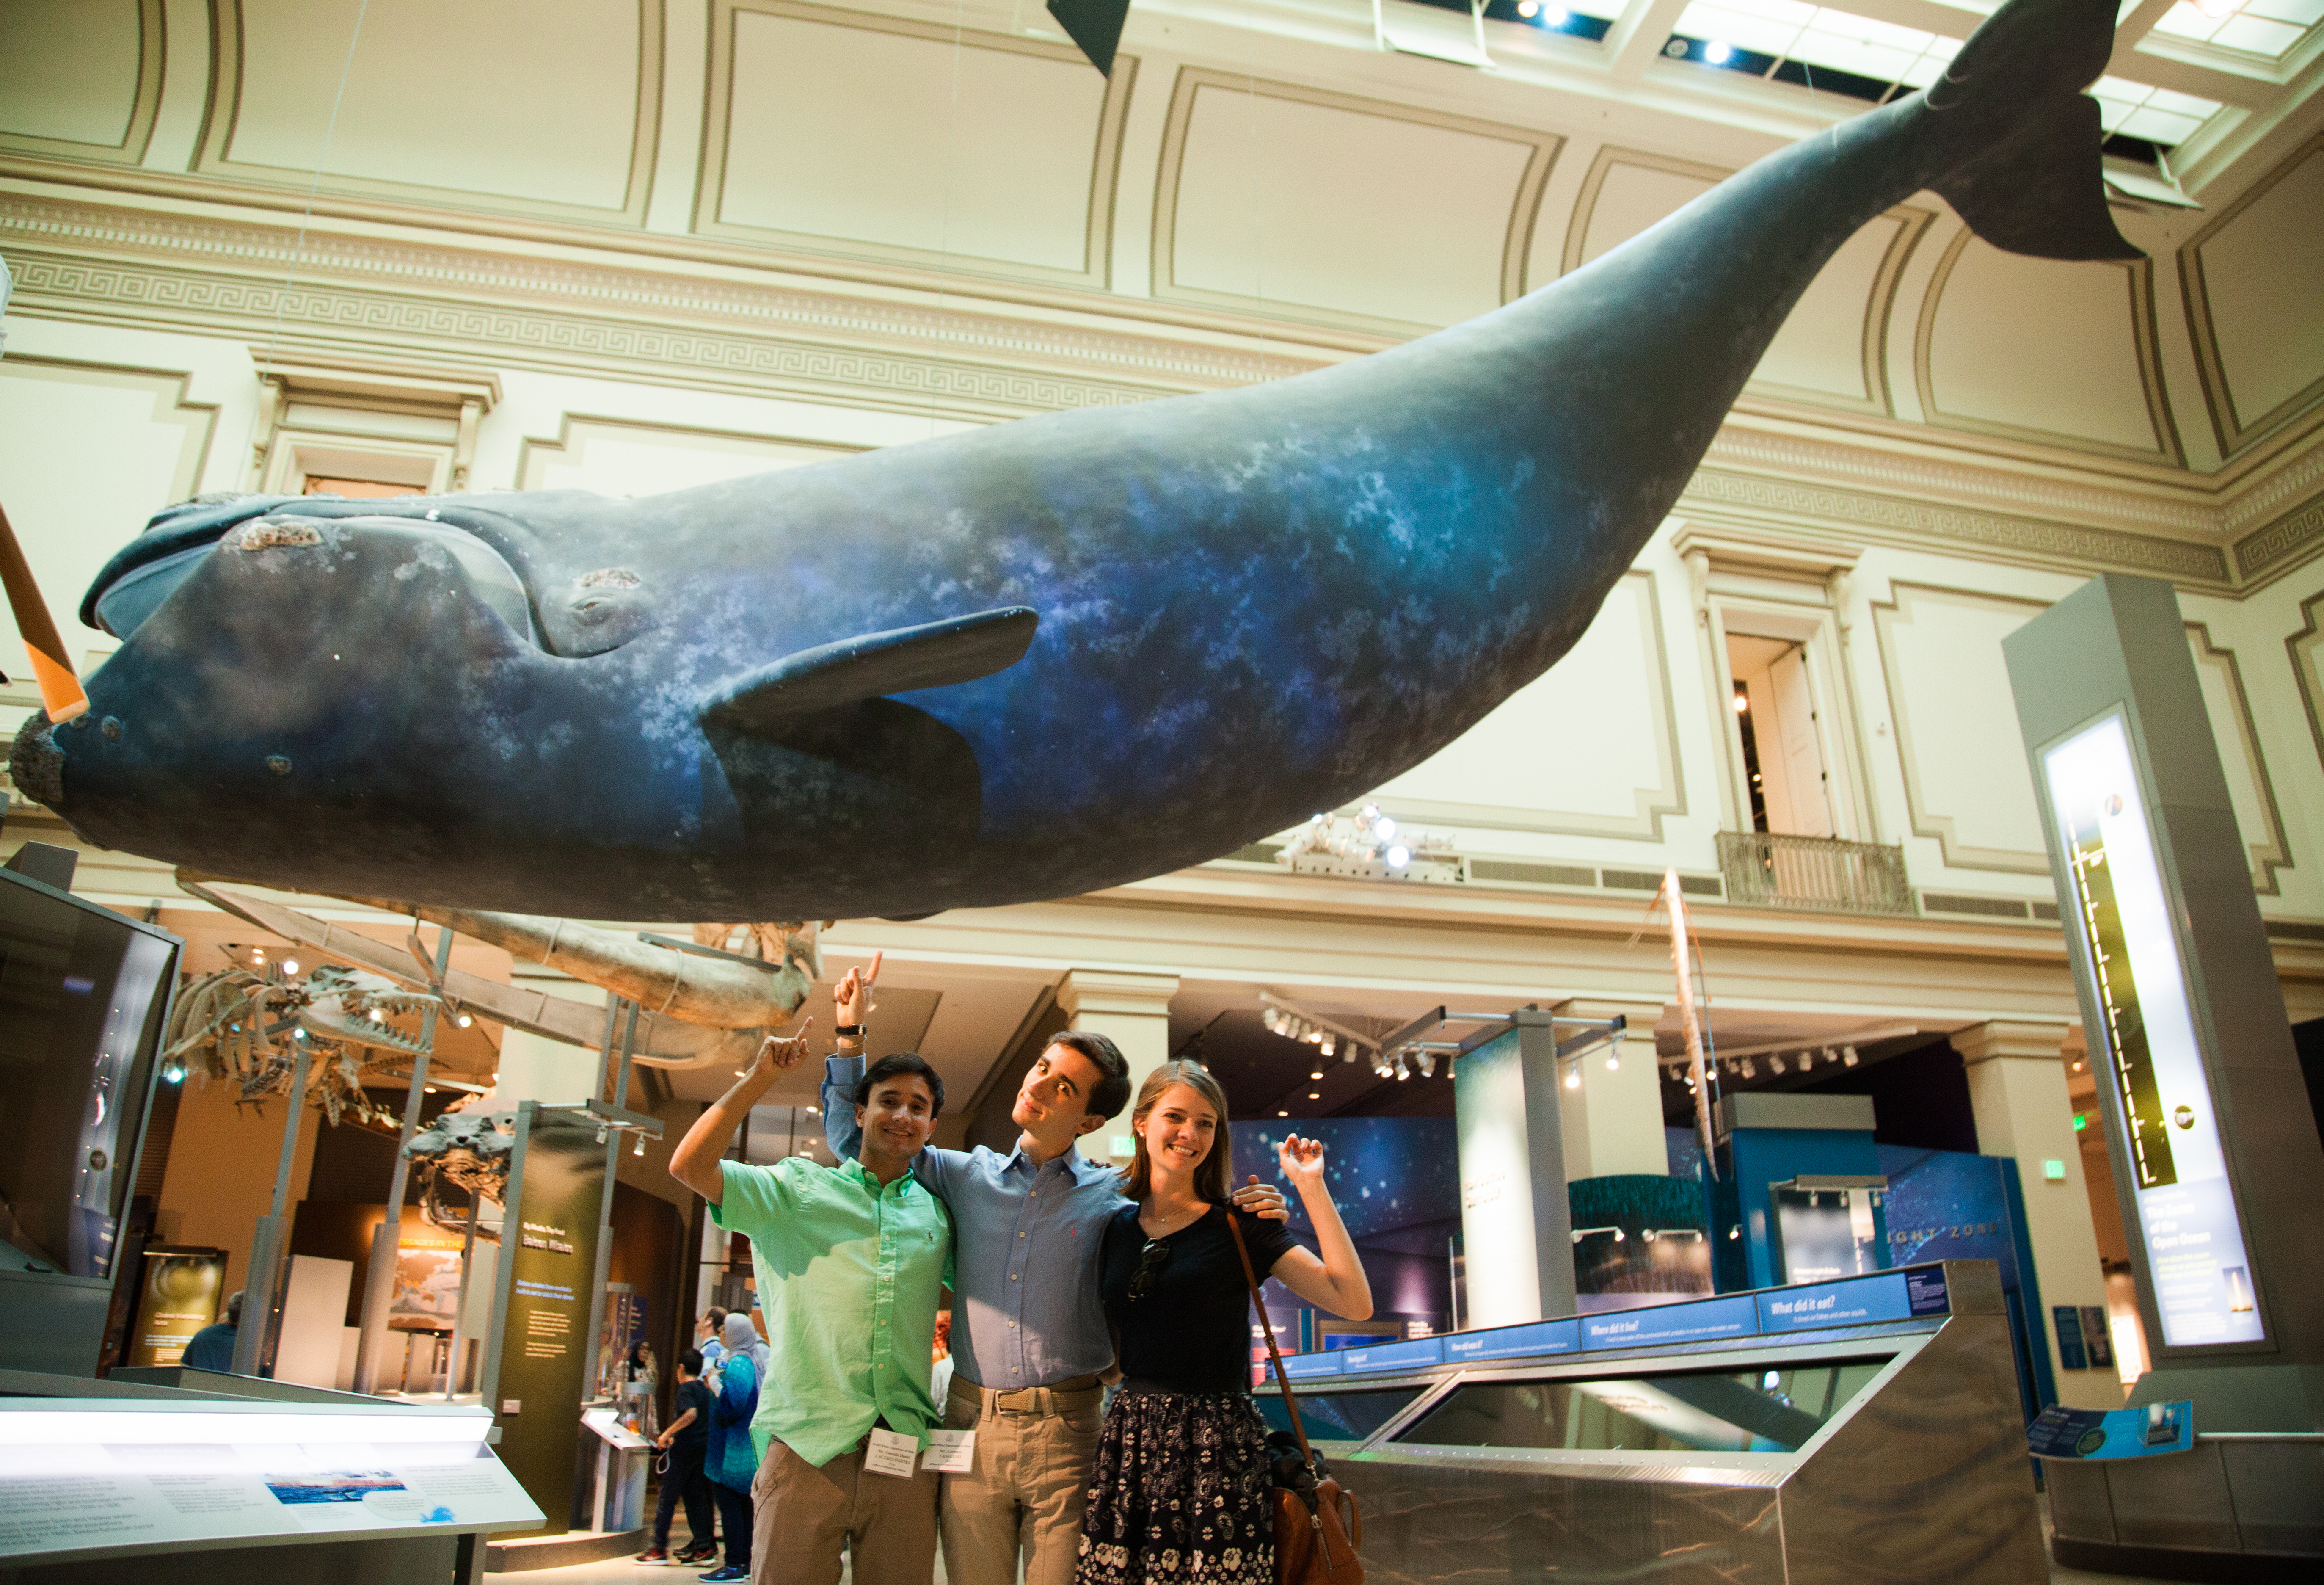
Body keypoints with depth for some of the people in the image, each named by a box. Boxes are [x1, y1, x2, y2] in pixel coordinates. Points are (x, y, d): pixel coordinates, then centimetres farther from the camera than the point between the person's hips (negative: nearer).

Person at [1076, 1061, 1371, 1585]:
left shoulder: (1237, 1224, -1)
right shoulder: (1117, 1227, 9)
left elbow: (1354, 1302, -10)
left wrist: (1311, 1187, -11)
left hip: (1217, 1448, -3)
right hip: (1128, 1444, 3)